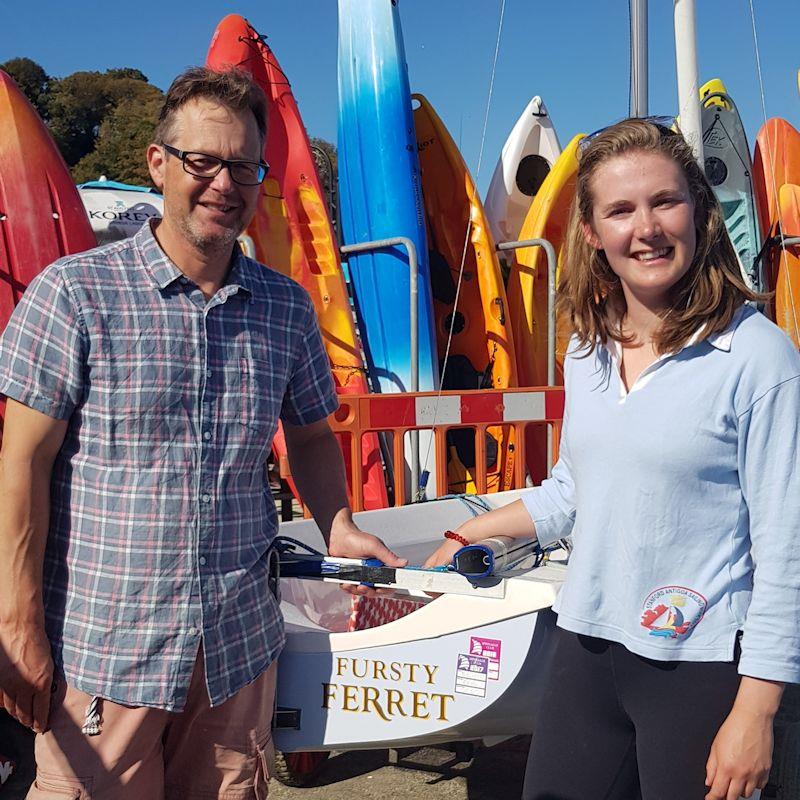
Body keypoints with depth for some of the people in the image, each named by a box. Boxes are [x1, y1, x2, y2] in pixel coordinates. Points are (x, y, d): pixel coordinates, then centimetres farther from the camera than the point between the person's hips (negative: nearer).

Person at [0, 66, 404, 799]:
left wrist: (337, 526, -1)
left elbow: (311, 436, 16)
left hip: (240, 647, 4)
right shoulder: (74, 293, -9)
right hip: (102, 649, -3)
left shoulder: (287, 308, 4)